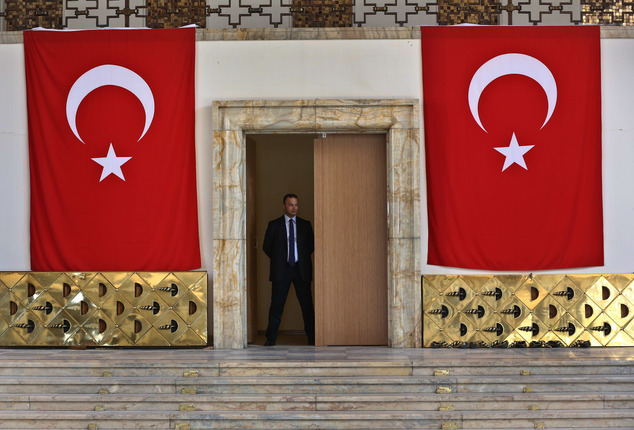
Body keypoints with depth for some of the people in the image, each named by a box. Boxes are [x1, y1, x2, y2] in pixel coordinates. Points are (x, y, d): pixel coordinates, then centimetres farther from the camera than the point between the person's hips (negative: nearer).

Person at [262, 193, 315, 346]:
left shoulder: (305, 225, 10)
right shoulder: (274, 225, 5)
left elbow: (311, 245, 15)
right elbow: (266, 246, 9)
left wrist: (302, 258, 5)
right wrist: (278, 259, 5)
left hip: (301, 270, 1)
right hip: (281, 270, -1)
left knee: (307, 304, 0)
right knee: (277, 305, 0)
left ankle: (312, 338, 8)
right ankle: (271, 338, 9)